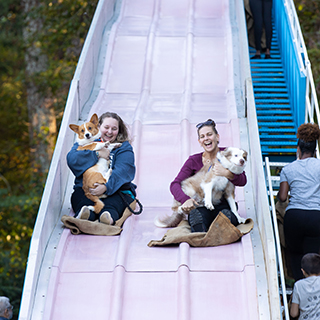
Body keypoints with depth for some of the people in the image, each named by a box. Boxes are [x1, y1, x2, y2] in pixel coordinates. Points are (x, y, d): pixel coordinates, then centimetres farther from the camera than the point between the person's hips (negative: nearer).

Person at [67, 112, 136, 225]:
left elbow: (122, 171, -8)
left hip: (115, 190, -1)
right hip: (85, 189, 1)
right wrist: (97, 154, -11)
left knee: (110, 205, -37)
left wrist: (106, 187, -26)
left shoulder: (124, 147, 10)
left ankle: (109, 218, -68)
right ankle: (83, 216, -66)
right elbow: (71, 159, -4)